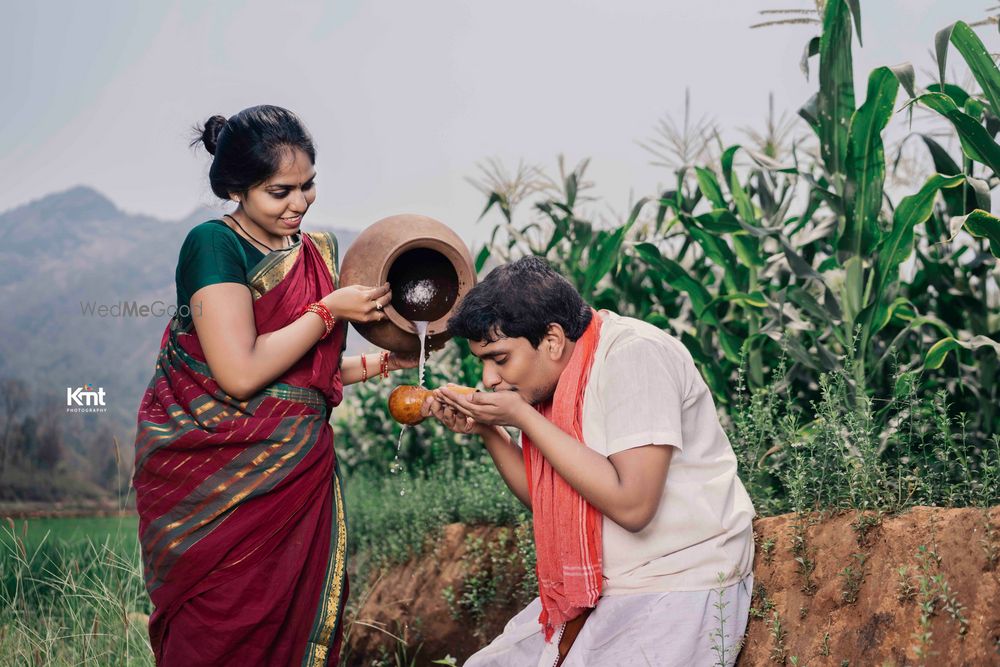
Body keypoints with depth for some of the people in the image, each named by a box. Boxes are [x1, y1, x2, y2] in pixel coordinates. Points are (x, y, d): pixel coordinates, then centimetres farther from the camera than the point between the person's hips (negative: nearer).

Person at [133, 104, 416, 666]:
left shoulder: (318, 251, 11)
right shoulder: (214, 246, -11)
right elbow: (241, 373, -19)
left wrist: (380, 364, 5)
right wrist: (330, 310, -12)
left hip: (298, 472, 6)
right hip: (215, 481, -6)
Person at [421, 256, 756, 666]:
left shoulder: (633, 354, -19)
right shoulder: (553, 375, 5)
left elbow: (632, 505, -27)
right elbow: (544, 500, 13)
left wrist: (523, 417, -21)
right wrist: (486, 431, -2)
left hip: (680, 588, -8)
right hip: (596, 591, 8)